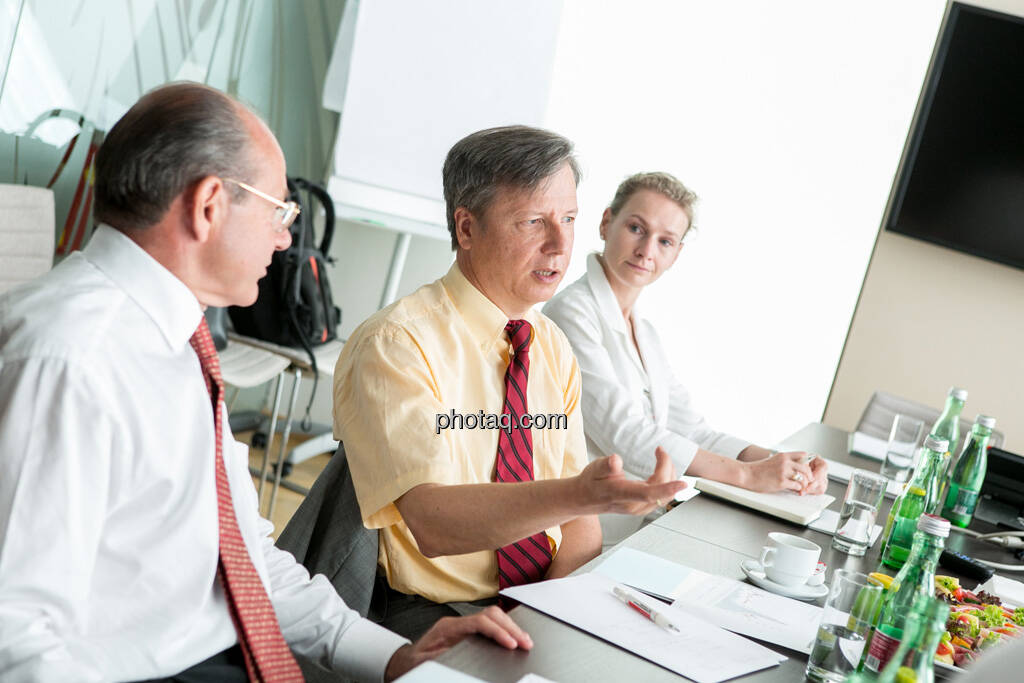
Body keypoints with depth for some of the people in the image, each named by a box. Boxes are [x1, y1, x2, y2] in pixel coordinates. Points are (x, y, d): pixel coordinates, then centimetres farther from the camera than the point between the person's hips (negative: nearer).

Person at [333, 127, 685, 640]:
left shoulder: (552, 348, 8)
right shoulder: (393, 345, -13)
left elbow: (579, 526, 5)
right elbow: (434, 523, -25)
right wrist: (580, 494, -38)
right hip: (428, 612, -5)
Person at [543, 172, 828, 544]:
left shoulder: (645, 335, 16)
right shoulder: (572, 313, -11)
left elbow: (691, 432, 12)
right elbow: (623, 434, -18)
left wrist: (777, 462, -4)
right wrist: (747, 474, -16)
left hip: (638, 527, 8)